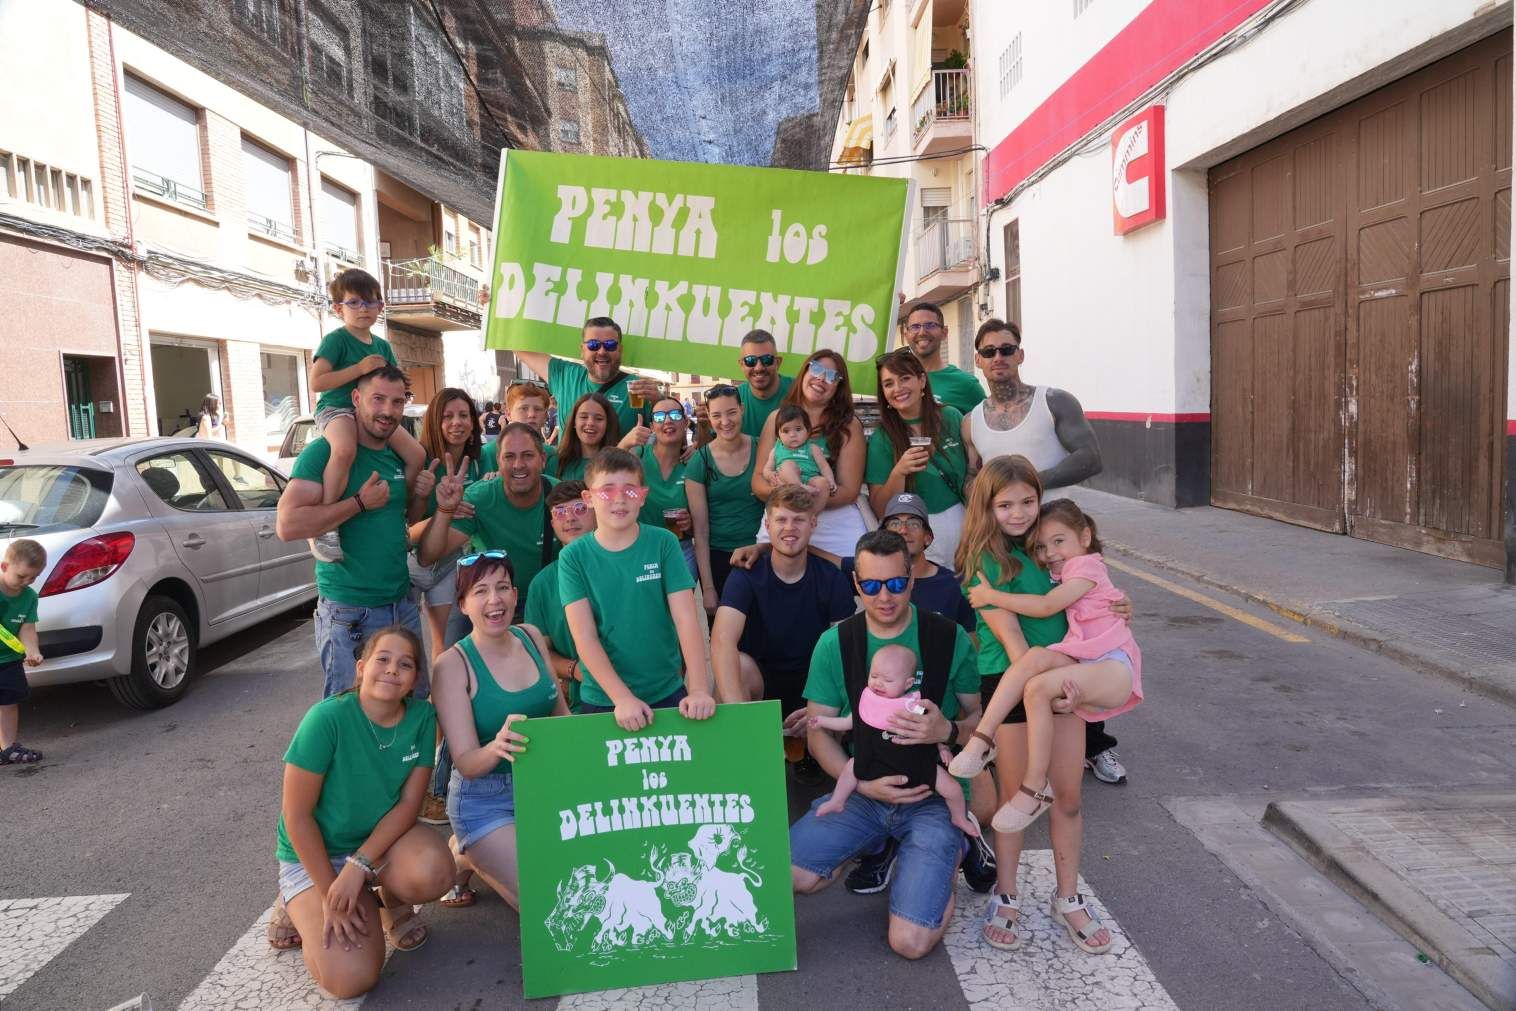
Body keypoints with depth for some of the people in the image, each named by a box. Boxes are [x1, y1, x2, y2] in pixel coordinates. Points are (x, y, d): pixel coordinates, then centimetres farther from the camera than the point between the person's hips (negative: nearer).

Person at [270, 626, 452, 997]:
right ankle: (300, 903, 11)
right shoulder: (328, 718, -24)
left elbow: (409, 803, -11)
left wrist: (358, 866, -24)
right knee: (352, 979, -20)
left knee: (433, 872, -32)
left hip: (383, 838, 3)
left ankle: (391, 898, 6)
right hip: (315, 853, -3)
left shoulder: (422, 716, -13)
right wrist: (330, 895, -17)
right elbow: (297, 815, -18)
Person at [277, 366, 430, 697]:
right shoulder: (324, 451, -12)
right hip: (348, 612, -6)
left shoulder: (399, 456, 9)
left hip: (402, 604, 7)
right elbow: (287, 525, -22)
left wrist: (421, 495, 1)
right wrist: (360, 502, -21)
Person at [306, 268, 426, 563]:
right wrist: (360, 368, -19)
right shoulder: (336, 339, -6)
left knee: (417, 455, -6)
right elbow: (316, 382, -15)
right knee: (345, 449, -40)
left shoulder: (382, 345, 15)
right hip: (336, 409, -7)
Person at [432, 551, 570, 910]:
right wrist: (496, 748, -41)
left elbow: (561, 714, 10)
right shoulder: (453, 665, -17)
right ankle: (465, 856, 12)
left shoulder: (531, 638, -2)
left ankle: (479, 853, 20)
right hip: (485, 801, -5)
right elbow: (466, 764, -19)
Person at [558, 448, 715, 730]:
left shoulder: (663, 543, -6)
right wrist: (622, 698, -23)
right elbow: (584, 637, -13)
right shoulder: (573, 556, -7)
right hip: (602, 699, 0)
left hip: (668, 693, 1)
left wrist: (699, 689, -21)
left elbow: (686, 618, -11)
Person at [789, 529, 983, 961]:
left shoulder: (949, 638, -7)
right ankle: (879, 846, 12)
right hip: (864, 792, 3)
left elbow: (981, 716, 3)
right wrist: (863, 784, -15)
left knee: (911, 942, -19)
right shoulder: (835, 643, -2)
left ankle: (948, 855, 13)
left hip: (935, 795, -3)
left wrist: (947, 731, -21)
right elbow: (819, 733, 1)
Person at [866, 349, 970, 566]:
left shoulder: (951, 418, -2)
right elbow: (879, 511, -9)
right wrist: (899, 472, -23)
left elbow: (970, 474, 11)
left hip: (959, 521, 2)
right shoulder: (882, 438, -7)